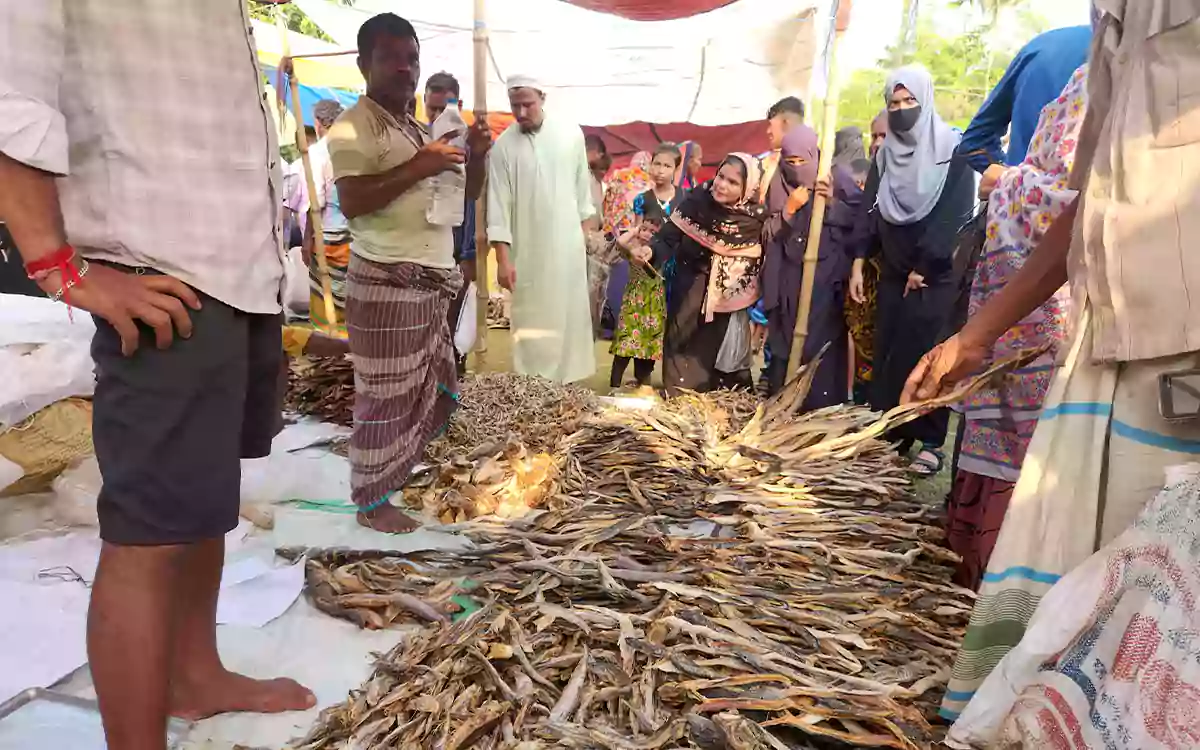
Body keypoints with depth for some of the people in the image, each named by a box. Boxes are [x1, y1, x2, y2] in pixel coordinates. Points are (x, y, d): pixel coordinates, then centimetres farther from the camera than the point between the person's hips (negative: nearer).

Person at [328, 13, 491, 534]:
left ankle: (400, 470, 33)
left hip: (430, 280, 9)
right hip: (386, 282, -9)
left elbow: (466, 193, 20)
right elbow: (352, 203, -20)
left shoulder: (422, 129, 19)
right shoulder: (353, 127, -7)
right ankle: (372, 501, 12)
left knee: (434, 387, 15)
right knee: (384, 394, -2)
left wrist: (476, 156, 0)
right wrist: (419, 167, -23)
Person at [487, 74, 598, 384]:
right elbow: (499, 205, -8)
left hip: (568, 244, 2)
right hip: (527, 248, -2)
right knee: (532, 321, 2)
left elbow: (582, 187, 8)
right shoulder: (504, 145, -6)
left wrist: (587, 230, 8)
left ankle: (567, 376, 22)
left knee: (570, 314, 8)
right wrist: (502, 259, -12)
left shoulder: (571, 133, -1)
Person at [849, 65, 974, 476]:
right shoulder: (884, 154, 12)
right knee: (886, 356, 2)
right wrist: (858, 264, 0)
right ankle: (887, 435, 10)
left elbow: (954, 214, -11)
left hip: (936, 275, -4)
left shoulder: (953, 149, -4)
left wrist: (924, 267, -13)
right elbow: (869, 211, 9)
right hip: (893, 273, 5)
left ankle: (932, 442, 3)